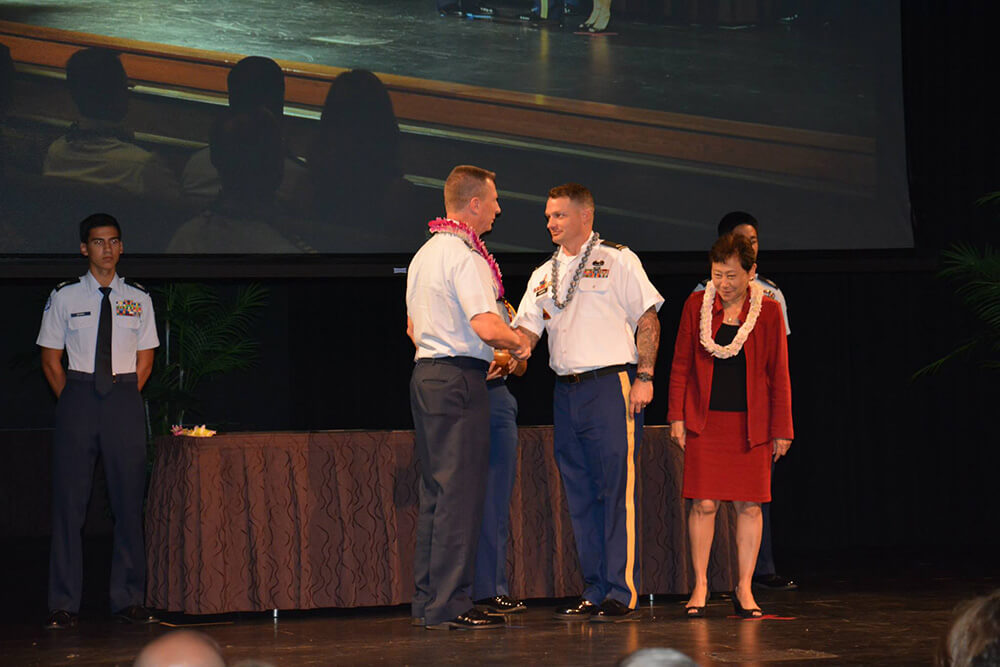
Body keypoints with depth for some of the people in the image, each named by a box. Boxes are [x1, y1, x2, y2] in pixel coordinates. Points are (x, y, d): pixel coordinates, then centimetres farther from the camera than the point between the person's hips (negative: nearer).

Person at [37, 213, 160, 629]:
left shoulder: (138, 299, 9)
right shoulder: (65, 298, 4)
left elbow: (145, 361, 12)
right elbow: (50, 359, 7)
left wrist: (124, 401, 3)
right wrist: (73, 403, 1)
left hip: (124, 398, 2)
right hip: (78, 396, -1)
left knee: (128, 500, 1)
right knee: (69, 501, -2)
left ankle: (128, 600, 9)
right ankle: (63, 606, 3)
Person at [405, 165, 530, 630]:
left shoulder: (424, 254, 17)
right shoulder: (465, 255, -14)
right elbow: (487, 327, -24)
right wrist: (519, 343, -4)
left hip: (426, 374, 10)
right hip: (459, 381, -10)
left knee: (435, 490, 12)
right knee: (459, 491, -8)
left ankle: (426, 600, 15)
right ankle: (449, 605, -9)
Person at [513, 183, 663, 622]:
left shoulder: (617, 261, 1)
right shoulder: (544, 275, 18)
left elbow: (647, 319, -3)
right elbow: (527, 329, 12)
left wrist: (644, 377, -11)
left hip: (611, 386, -6)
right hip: (566, 390, 6)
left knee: (618, 490, -8)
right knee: (580, 495, 7)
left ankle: (623, 593, -7)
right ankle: (595, 592, 12)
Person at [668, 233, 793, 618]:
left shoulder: (768, 312, 1)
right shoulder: (696, 306, 3)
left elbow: (779, 374, 3)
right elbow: (681, 365, 7)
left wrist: (781, 429, 1)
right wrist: (677, 416, 1)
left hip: (751, 423, 0)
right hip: (705, 421, 0)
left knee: (749, 506, 2)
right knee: (704, 504, -2)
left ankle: (744, 589, 11)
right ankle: (700, 586, 9)